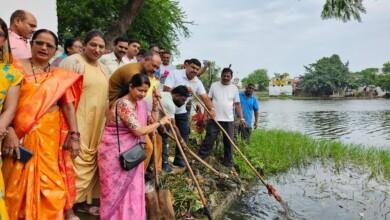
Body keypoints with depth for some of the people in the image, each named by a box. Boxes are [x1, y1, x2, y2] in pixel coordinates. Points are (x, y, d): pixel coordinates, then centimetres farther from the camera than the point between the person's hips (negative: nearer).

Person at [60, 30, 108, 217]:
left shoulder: (102, 68, 15)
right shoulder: (73, 62, -10)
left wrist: (104, 122, 21)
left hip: (97, 124, 8)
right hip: (77, 122, -8)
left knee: (90, 160, 14)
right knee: (77, 160, -6)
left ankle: (83, 201, 28)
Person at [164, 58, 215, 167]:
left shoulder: (197, 82, -1)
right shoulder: (175, 74, -17)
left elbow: (205, 97, -10)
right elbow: (166, 90, -25)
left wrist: (211, 109, -25)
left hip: (181, 111, 6)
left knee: (184, 135, 5)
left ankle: (179, 159, 18)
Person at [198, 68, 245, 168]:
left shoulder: (234, 88, 6)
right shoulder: (214, 85, 3)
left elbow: (237, 104, 6)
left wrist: (241, 117, -2)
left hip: (229, 120, 2)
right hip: (214, 118, -2)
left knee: (229, 141, 7)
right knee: (209, 139, 0)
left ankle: (228, 162, 19)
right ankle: (200, 158, 9)